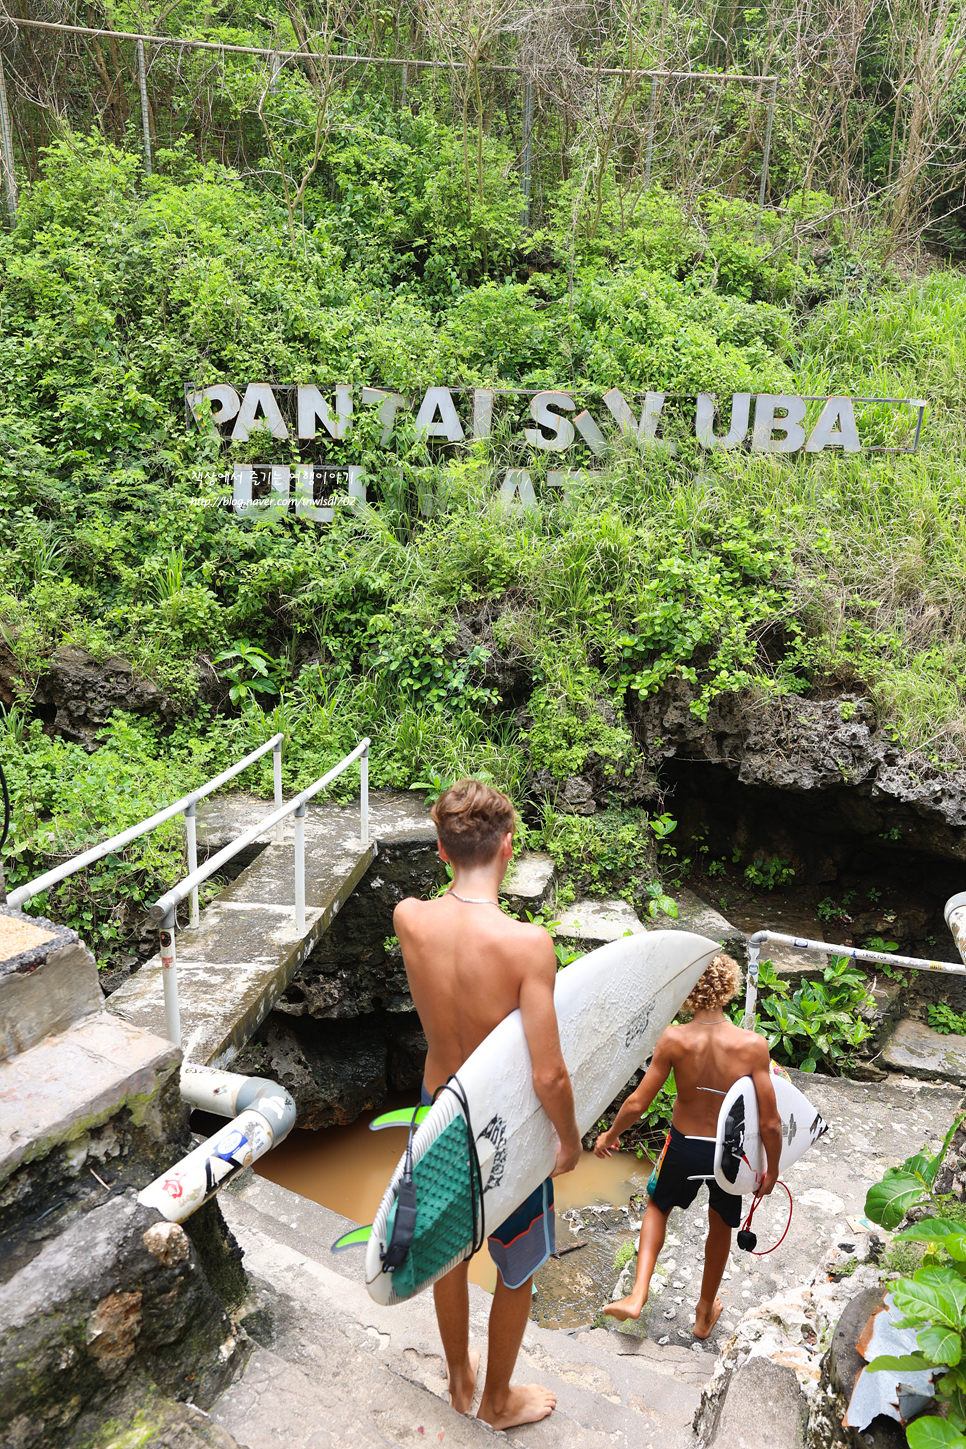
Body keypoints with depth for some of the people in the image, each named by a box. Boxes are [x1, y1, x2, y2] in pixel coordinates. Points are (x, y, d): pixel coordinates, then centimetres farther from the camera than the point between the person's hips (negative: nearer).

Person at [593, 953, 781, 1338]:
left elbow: (638, 1103, -13)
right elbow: (770, 1122, -16)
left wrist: (610, 1135, 5)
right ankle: (705, 1312, 47)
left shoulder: (674, 1039, -20)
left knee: (658, 1207, 30)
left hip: (684, 1147, 0)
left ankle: (638, 1294, 19)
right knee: (721, 1226, 29)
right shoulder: (753, 1044, -21)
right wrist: (772, 1168, 3)